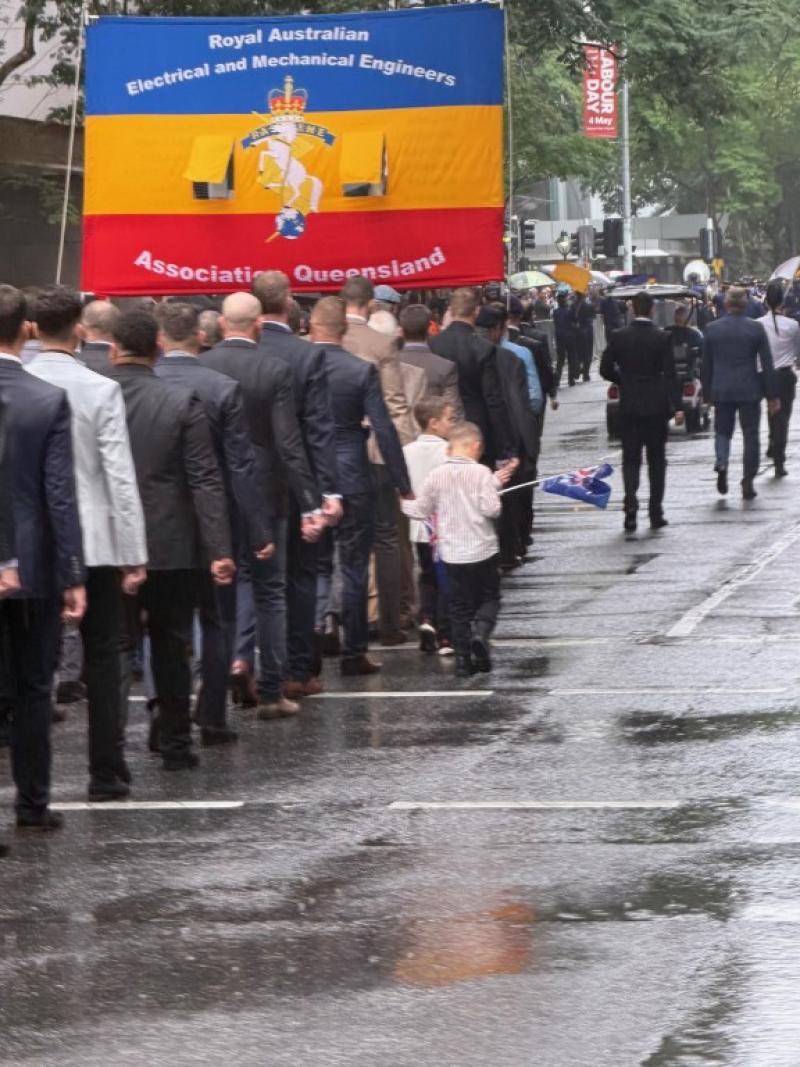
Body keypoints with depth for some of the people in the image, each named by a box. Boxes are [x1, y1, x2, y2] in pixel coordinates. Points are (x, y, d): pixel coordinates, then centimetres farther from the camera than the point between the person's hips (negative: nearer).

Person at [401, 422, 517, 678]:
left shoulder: (436, 476, -2)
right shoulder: (481, 473, -10)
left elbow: (421, 510, 4)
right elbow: (491, 509, -16)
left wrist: (402, 503, 23)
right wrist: (495, 485, 2)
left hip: (451, 553, 2)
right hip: (482, 550, -2)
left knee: (459, 607, 10)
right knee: (489, 597, 13)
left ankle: (463, 658, 7)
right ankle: (481, 630, -15)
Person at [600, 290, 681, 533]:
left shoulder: (618, 337, -3)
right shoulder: (661, 338, -8)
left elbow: (606, 369, 1)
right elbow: (670, 374, -9)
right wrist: (675, 404, -6)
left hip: (629, 406, 1)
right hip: (656, 406, -1)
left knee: (630, 458, 6)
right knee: (656, 460, 9)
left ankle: (630, 502, -16)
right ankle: (655, 514, 9)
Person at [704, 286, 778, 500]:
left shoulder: (712, 329, -1)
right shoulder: (756, 328, -6)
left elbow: (706, 364, 4)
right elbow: (767, 364, -5)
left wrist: (707, 391, 14)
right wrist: (772, 395, 0)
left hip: (721, 390, 1)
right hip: (749, 390, -1)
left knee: (722, 431, 14)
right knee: (751, 435, 7)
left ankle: (721, 463, -15)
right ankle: (748, 483, 5)